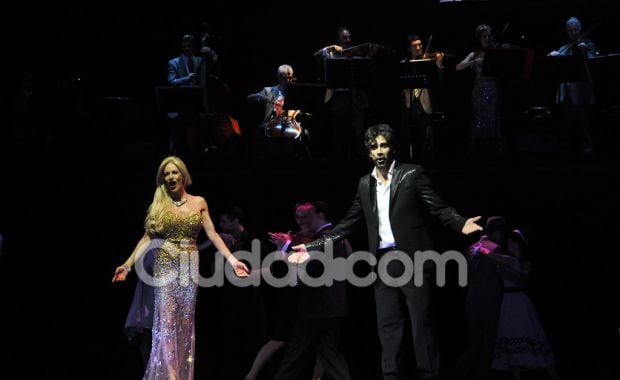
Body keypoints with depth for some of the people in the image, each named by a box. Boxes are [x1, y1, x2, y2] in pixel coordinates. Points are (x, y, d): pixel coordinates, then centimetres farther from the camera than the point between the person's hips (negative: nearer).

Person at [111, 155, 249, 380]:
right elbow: (147, 238, 2)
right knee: (166, 320, -8)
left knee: (186, 321, 3)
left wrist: (232, 260, -3)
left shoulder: (199, 203, 7)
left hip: (189, 266, 1)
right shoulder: (159, 205, 6)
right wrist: (128, 264, -7)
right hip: (165, 266, -1)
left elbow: (212, 235, 6)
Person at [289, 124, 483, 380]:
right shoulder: (365, 184, 13)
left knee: (421, 322, -3)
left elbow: (439, 208, -5)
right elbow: (348, 224, 15)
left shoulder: (412, 173, 1)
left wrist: (461, 224, -26)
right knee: (388, 326, 5)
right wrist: (313, 247, 10)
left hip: (412, 259, -5)